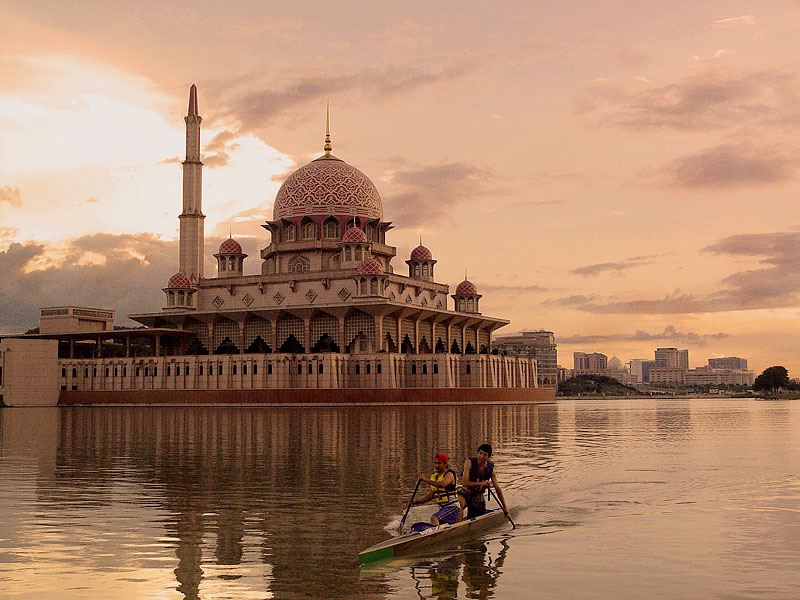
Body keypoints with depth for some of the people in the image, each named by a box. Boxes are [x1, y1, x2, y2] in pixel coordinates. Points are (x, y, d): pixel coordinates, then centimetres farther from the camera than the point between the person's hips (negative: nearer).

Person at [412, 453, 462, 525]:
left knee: (434, 518, -29)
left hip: (452, 506, -9)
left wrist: (426, 480, -33)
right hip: (442, 508, 9)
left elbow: (442, 484, -34)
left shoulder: (449, 474, -10)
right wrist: (418, 501, 6)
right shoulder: (434, 475, 13)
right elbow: (431, 494, 16)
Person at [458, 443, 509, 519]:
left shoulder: (490, 469, -7)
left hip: (478, 495, 4)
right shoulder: (469, 462, -16)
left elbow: (498, 489, -2)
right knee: (460, 503, -36)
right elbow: (464, 483, -24)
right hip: (465, 491, -4)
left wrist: (504, 508, -3)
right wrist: (480, 483, -38)